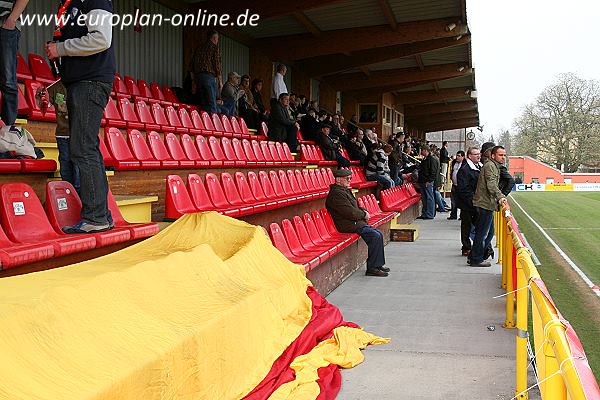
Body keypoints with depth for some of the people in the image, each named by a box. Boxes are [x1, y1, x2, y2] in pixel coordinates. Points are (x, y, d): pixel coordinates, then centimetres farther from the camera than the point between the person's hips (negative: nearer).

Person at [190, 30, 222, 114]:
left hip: (198, 77, 7)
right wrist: (220, 81, -3)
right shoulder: (215, 47, 1)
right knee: (212, 105, -10)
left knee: (203, 104, 9)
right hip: (209, 76, -7)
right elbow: (217, 64, -8)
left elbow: (191, 66, 18)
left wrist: (193, 81, 20)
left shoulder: (199, 48, 19)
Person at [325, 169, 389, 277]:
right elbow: (350, 213, -22)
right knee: (375, 236, -18)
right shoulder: (337, 193, -16)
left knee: (378, 234, 7)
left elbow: (356, 207, 25)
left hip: (357, 222, 11)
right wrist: (364, 215, -7)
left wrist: (364, 212, 4)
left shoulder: (345, 190, 18)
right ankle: (372, 268, -12)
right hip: (349, 226, -11)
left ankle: (378, 264, 13)